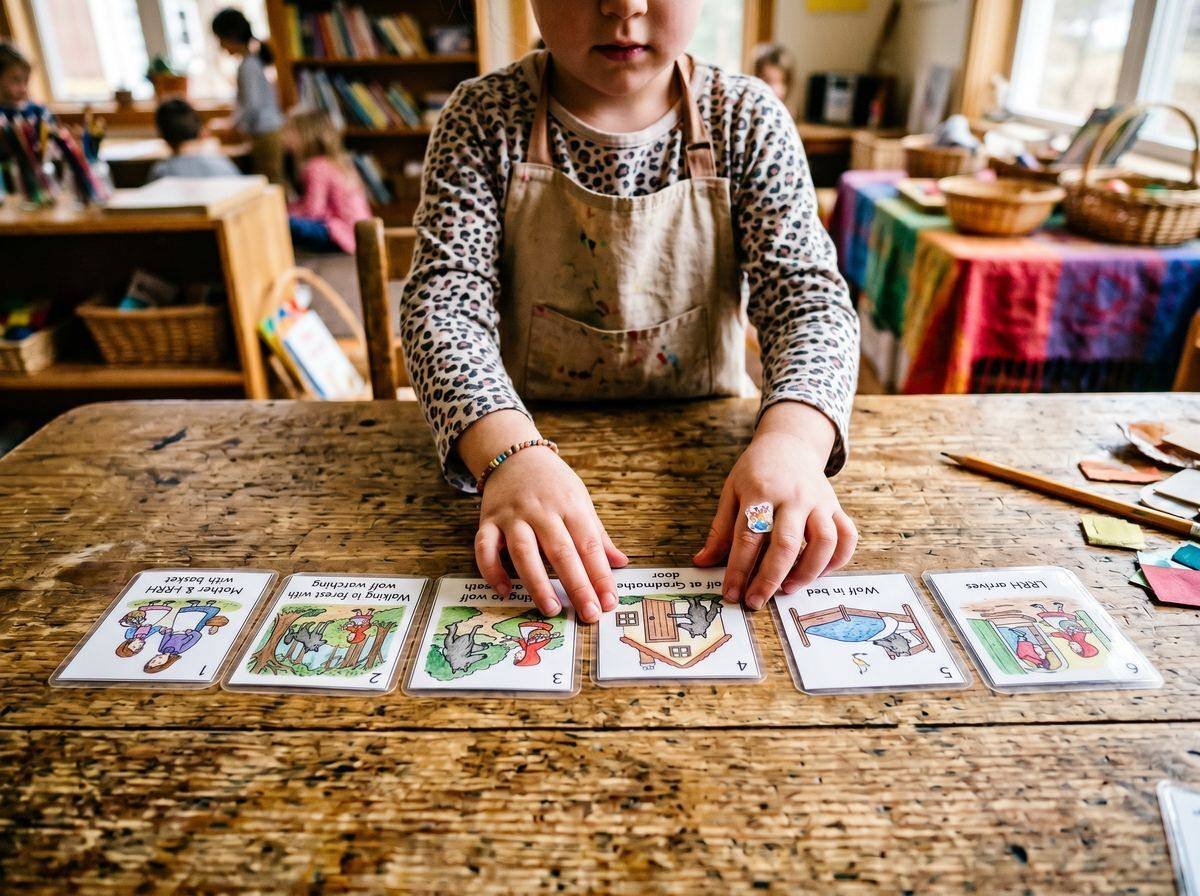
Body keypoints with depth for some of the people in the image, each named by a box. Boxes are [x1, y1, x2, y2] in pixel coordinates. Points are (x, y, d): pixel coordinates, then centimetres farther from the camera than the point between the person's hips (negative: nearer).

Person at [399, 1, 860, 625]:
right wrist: (508, 451, -36)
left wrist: (794, 439, -32)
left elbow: (809, 296, -10)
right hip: (532, 431, -1)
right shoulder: (483, 118, -6)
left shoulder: (748, 120, -3)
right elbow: (445, 299, -15)